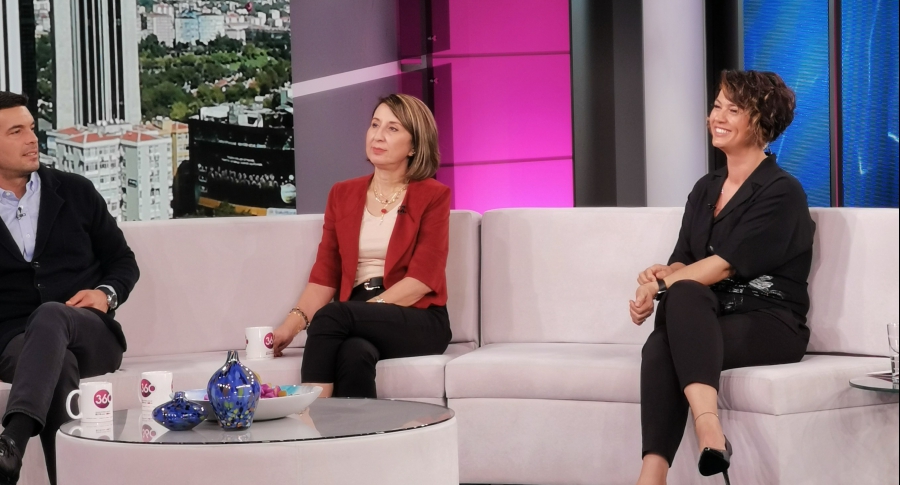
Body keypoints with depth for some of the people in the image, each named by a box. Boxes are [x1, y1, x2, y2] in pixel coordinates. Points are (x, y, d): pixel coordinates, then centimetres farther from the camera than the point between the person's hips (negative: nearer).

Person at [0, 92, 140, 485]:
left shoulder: (75, 192, 14)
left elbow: (123, 261, 18)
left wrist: (106, 294, -4)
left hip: (91, 335, 0)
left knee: (50, 315, -38)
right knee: (60, 364, -39)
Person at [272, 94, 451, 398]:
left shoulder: (433, 196, 3)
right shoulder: (342, 195, 16)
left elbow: (423, 278, -7)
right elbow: (325, 275, 9)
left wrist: (368, 309, -19)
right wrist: (293, 323, -9)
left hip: (417, 320, -3)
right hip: (359, 324, 3)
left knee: (331, 316, -33)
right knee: (354, 353, -36)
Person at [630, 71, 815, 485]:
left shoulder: (782, 192, -2)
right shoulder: (705, 190, 20)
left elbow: (728, 263, -13)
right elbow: (683, 261, 13)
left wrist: (662, 285, -19)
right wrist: (663, 274, -10)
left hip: (768, 324, -5)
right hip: (709, 321, 5)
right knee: (671, 320, -32)